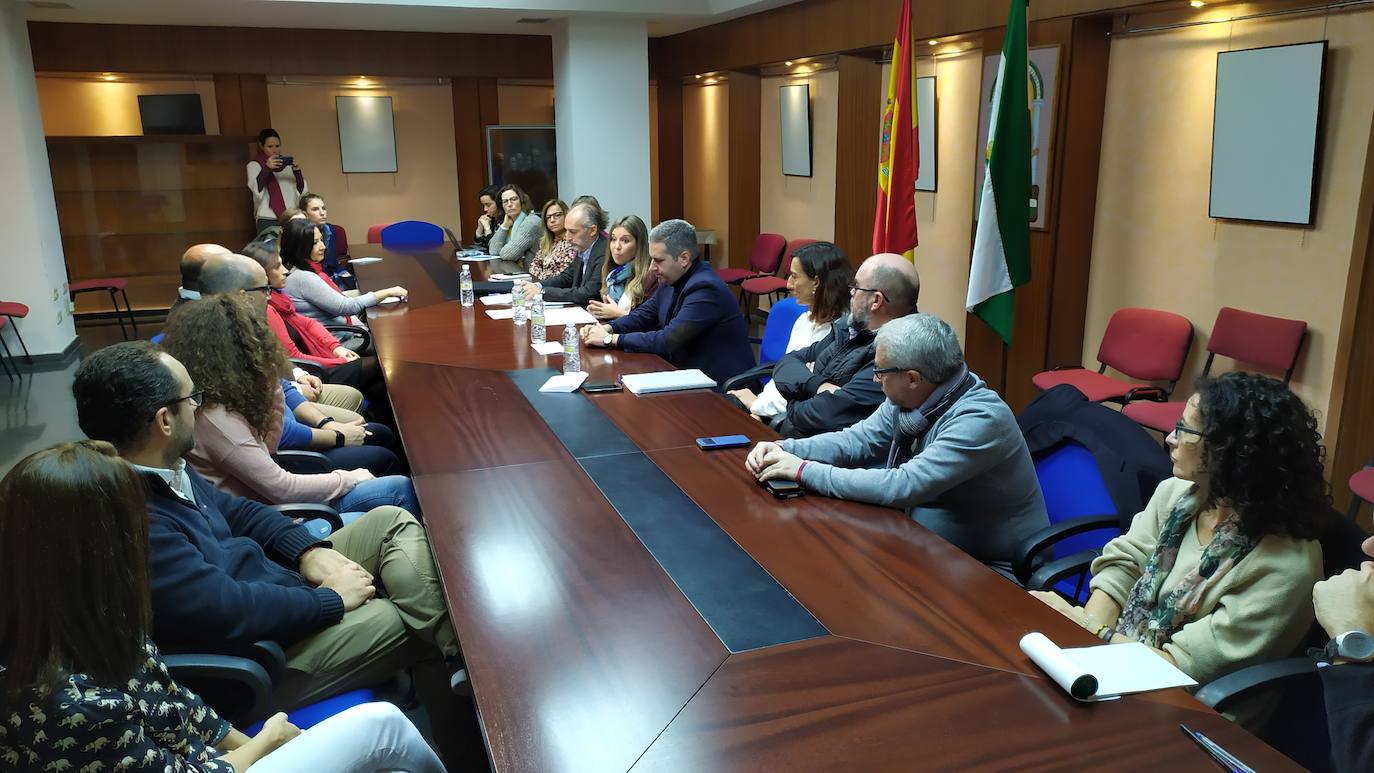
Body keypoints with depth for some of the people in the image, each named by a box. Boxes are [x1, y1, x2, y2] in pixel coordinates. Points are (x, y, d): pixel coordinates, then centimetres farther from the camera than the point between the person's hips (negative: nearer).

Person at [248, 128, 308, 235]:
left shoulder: (288, 164, 14)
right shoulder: (254, 165, 9)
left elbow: (302, 191, 6)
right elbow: (256, 188, -9)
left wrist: (297, 172, -10)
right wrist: (266, 168, -23)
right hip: (268, 221, -2)